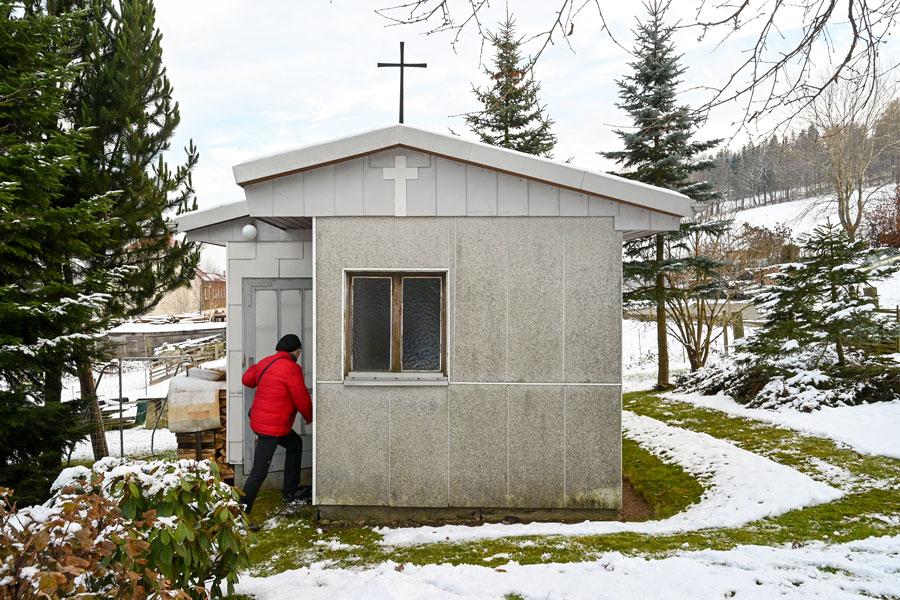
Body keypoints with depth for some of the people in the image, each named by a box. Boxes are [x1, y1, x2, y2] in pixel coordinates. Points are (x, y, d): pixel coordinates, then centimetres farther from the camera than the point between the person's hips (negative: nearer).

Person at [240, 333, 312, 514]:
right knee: (260, 472, -7)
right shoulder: (291, 368, -17)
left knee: (295, 444, 26)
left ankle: (291, 491, 34)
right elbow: (302, 398, -11)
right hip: (271, 427, -10)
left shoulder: (265, 362, 7)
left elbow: (247, 379, 21)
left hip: (259, 420, 10)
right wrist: (310, 417, 7)